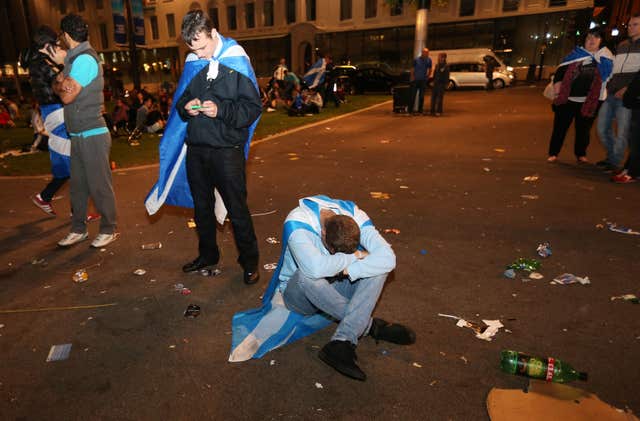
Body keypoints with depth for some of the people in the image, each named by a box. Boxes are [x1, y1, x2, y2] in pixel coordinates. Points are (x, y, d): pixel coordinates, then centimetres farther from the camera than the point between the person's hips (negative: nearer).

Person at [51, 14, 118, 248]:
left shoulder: (85, 59, -14)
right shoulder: (73, 58, 15)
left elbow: (67, 96, -14)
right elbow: (56, 88, 20)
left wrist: (60, 84, 4)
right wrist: (61, 83, 1)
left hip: (92, 135, -9)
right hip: (78, 135, 9)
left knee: (99, 186, 0)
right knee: (78, 185, 13)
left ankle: (108, 230, 12)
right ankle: (78, 229, 24)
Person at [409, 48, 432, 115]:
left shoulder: (428, 60, 3)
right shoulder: (416, 60, -4)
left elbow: (430, 69, 14)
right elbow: (412, 69, 2)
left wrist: (428, 76, 5)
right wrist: (412, 77, -3)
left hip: (423, 81, 2)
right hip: (415, 80, -2)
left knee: (421, 96, 5)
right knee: (413, 95, -4)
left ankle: (420, 110, 11)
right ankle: (410, 109, 1)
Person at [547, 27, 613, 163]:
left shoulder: (606, 58, 8)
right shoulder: (576, 53, 9)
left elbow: (607, 76, 11)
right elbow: (561, 69, 9)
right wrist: (557, 82, -5)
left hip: (589, 101, 1)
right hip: (567, 97, 0)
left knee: (583, 129, 10)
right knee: (560, 126, 1)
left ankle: (581, 154, 23)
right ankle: (553, 153, 9)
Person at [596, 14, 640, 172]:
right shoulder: (622, 45, 21)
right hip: (610, 94, 6)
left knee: (622, 132, -7)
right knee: (602, 128, 8)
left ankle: (615, 162, 4)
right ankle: (611, 156, 24)